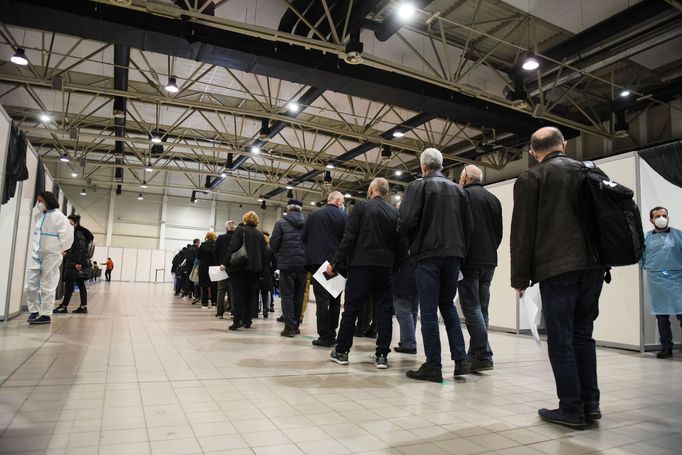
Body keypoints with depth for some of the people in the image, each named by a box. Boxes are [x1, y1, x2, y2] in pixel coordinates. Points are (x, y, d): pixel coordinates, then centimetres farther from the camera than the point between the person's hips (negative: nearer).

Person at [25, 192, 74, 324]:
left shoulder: (58, 216, -8)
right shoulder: (39, 215, 16)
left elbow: (66, 234, -12)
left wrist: (60, 250, -8)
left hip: (51, 255, -7)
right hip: (35, 254, 7)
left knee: (47, 287, -3)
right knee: (31, 285, 7)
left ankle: (46, 315, 4)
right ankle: (34, 311, 20)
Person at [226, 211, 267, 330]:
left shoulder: (240, 230, 0)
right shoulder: (260, 234, 14)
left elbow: (233, 248, -10)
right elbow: (263, 254, 12)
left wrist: (226, 263, -6)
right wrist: (262, 271, 15)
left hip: (240, 267, -4)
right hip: (255, 268, 4)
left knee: (238, 293, -1)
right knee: (251, 294, 8)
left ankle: (238, 320, -9)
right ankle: (247, 321, 9)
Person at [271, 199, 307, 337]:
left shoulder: (281, 223, -4)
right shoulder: (307, 223, 2)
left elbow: (273, 243, -5)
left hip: (286, 264, -3)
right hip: (303, 264, 3)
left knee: (287, 295, 3)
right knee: (299, 295, 12)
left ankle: (289, 327, 0)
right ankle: (296, 325, 18)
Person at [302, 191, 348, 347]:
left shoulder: (313, 215, 4)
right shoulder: (343, 217, -3)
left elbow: (304, 237, 7)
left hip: (317, 262, 1)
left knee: (322, 299, 1)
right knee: (335, 300, 12)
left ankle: (325, 336, -1)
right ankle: (332, 335, 16)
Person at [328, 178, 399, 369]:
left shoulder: (362, 207, -1)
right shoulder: (394, 212, 9)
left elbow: (349, 238, -7)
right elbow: (398, 242, 8)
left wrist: (335, 263, -4)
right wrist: (394, 266, 15)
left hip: (362, 266, -3)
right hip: (386, 267, 3)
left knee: (351, 309, 5)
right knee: (384, 311, 7)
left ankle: (341, 351, 13)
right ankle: (382, 355, 9)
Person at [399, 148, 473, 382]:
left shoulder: (418, 186, -4)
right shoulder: (457, 189, 11)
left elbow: (406, 221, -14)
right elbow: (469, 224, 7)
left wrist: (409, 239, 6)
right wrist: (460, 247, 16)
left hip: (428, 253, -5)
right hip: (453, 253, 5)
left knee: (429, 310, 1)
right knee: (448, 305, 17)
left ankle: (433, 366, 4)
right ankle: (460, 359, 13)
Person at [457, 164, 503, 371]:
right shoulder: (493, 199, 14)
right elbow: (499, 232, 16)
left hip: (469, 260, -6)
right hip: (489, 261, 6)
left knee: (472, 309, -5)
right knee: (481, 308, 10)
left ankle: (484, 356, -9)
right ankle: (476, 353, 16)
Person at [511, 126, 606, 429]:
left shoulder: (531, 179, -2)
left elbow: (522, 232, -5)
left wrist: (520, 277, 0)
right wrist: (602, 260, 21)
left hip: (557, 268, -6)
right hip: (592, 265, 6)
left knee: (561, 339, 1)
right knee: (583, 335, 15)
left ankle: (571, 410, 5)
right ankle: (590, 403, 19)